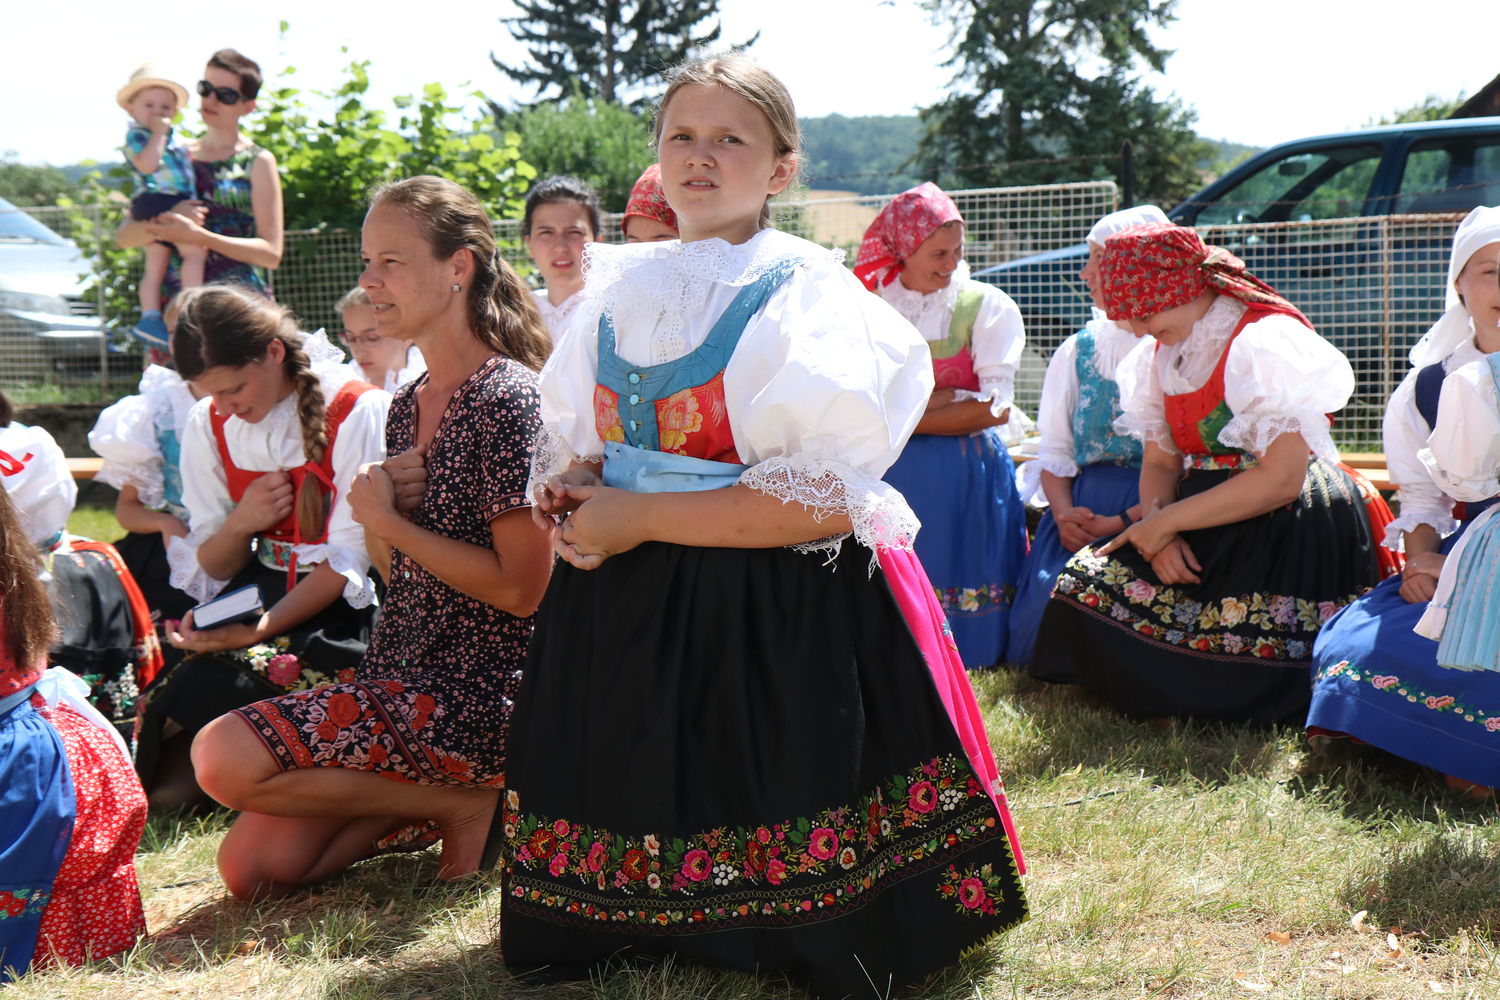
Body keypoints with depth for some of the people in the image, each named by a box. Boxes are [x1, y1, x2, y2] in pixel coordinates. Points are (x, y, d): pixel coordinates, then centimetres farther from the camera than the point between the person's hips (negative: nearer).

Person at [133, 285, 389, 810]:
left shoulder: (358, 411, -10)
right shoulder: (208, 424, 6)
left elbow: (348, 563, -12)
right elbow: (210, 570, 9)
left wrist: (259, 629, -23)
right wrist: (240, 524, -14)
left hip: (339, 609, -4)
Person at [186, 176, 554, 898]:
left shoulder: (507, 398, -14)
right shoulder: (408, 405, 13)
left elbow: (522, 587, -20)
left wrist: (390, 522, -11)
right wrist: (375, 508, -4)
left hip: (473, 695, -8)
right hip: (397, 676, 8)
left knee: (225, 758, -18)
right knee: (251, 866, -2)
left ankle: (463, 801, -5)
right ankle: (422, 797, 11)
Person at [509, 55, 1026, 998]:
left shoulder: (806, 293, -9)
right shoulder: (623, 288, 11)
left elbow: (823, 499, -18)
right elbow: (575, 450, 22)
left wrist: (639, 518, -17)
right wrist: (571, 499, -3)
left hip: (784, 623, -6)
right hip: (627, 612, 6)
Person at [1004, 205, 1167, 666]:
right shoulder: (1078, 351, 16)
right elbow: (1055, 450, 14)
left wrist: (1127, 521, -17)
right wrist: (1063, 513, -7)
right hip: (1080, 512, 4)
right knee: (1046, 602, -20)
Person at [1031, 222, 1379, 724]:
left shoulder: (1268, 342, -15)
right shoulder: (1165, 353, 12)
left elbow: (1283, 479, -22)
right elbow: (1159, 463, 13)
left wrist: (1168, 521, -17)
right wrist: (1158, 528, -10)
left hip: (1285, 537, -8)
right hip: (1207, 530, 8)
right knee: (1086, 585, -9)